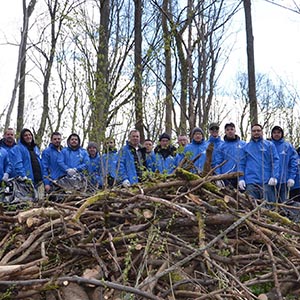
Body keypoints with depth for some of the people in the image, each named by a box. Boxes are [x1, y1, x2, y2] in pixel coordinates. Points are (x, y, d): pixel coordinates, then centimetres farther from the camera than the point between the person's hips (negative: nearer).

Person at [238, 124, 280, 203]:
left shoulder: (270, 145, 10)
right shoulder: (245, 147, 15)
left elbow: (275, 161, 2)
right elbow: (242, 164, 11)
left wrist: (274, 177, -11)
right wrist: (241, 179, -1)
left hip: (267, 182, -1)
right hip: (251, 182, 1)